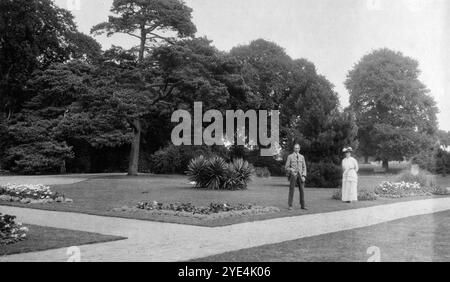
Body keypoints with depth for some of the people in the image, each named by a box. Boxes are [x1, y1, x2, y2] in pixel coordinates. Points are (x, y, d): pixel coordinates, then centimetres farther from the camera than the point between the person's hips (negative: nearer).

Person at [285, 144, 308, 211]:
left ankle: (303, 205, 5)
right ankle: (290, 206, 2)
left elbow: (304, 167, 9)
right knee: (291, 190, -3)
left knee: (302, 190, -1)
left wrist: (304, 176, -4)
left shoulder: (302, 157, 11)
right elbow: (287, 167, 1)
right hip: (293, 175, -2)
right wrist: (291, 170, -20)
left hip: (300, 175, 3)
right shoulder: (290, 157, 3)